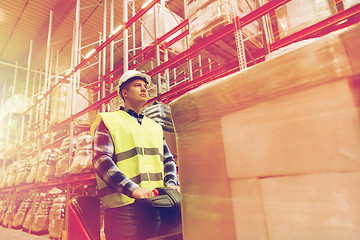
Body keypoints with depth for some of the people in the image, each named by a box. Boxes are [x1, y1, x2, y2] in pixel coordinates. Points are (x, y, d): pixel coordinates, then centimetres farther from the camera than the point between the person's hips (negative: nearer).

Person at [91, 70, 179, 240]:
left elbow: (167, 159, 20)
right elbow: (101, 160, -9)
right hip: (123, 205, -5)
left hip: (156, 204, 5)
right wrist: (133, 189, -21)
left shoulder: (155, 127, 22)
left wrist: (171, 183, -1)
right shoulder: (107, 120, 5)